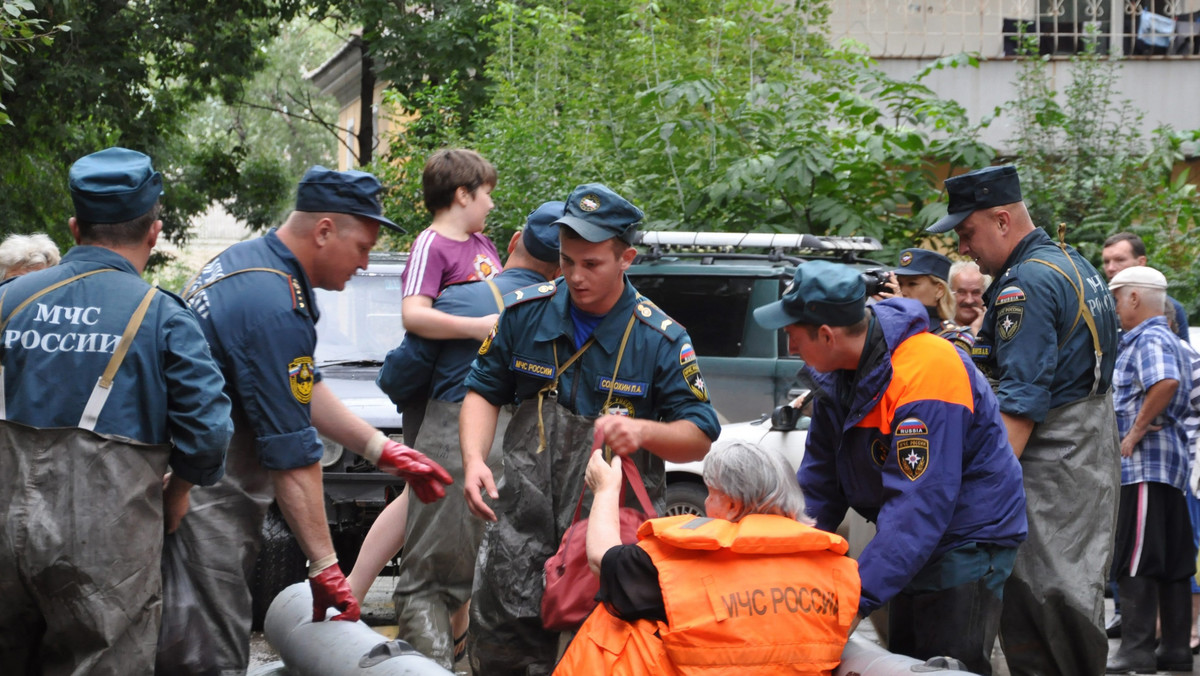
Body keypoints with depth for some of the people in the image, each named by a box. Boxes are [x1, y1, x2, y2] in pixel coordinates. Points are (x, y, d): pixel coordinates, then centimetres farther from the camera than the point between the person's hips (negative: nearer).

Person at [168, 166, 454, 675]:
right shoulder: (276, 311, -22)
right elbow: (293, 458, -21)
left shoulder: (246, 260, 10)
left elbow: (303, 390, 20)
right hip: (205, 504, -11)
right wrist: (326, 569, -15)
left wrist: (385, 451, 18)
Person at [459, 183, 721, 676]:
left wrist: (643, 431, -24)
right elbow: (484, 393, 11)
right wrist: (474, 460, -7)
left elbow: (700, 437, -3)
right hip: (525, 520, 3)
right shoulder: (526, 313, 1)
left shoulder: (661, 340, -7)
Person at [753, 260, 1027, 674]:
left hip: (968, 541, -9)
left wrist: (860, 595, -37)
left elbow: (921, 504, -35)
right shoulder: (838, 368, -3)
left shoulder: (925, 373, -31)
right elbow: (820, 481, 4)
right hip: (912, 541, 9)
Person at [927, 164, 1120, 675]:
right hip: (1094, 448, 10)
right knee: (1074, 585, 12)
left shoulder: (1026, 284, -17)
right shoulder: (1074, 264, 14)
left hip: (1050, 457, -10)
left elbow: (1022, 401, -23)